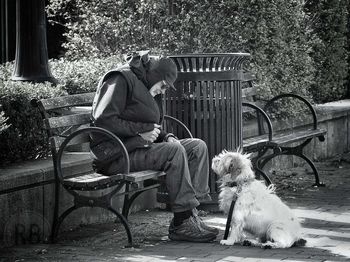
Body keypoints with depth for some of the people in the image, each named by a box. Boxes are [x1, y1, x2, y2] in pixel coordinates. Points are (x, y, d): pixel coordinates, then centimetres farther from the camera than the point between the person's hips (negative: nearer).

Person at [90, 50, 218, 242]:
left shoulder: (149, 91, 22)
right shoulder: (120, 79, -8)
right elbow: (103, 119, -18)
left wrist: (167, 137, 7)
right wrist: (141, 131, -18)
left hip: (138, 147, 10)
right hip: (116, 154, -10)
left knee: (198, 147, -3)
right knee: (174, 151, -29)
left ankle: (191, 213, -14)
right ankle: (182, 223, -27)